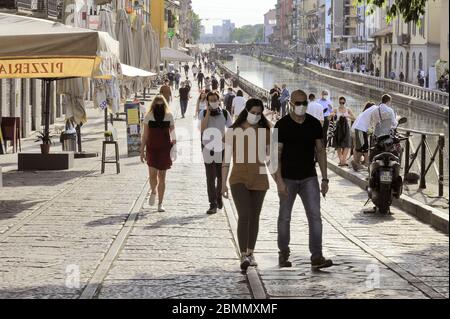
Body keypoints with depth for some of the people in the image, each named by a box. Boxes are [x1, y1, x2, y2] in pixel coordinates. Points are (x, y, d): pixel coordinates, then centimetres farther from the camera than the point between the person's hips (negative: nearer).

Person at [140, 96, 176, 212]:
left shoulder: (169, 116, 3)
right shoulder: (149, 117, 3)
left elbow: (172, 133, 8)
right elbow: (145, 135, 7)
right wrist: (142, 150, 5)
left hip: (165, 149, 0)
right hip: (151, 149, 0)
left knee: (162, 176, 3)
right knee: (152, 174, -12)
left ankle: (160, 203, 11)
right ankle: (153, 192, 21)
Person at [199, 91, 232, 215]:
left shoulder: (225, 113, 1)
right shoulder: (203, 114, -2)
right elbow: (202, 129, -16)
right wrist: (208, 113, -16)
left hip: (221, 148, 1)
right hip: (208, 148, -1)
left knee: (221, 176, 7)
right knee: (210, 178, -3)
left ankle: (219, 197, 34)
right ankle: (213, 204, -1)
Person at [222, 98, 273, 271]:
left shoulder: (265, 132, 6)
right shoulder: (233, 131, 0)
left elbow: (269, 158, 13)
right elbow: (226, 159, 2)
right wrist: (223, 183, 0)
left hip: (259, 179, 3)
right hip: (239, 179, -3)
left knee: (254, 217, 10)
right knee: (244, 216, -15)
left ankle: (250, 253, 23)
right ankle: (243, 256, -19)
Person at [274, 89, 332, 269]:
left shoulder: (314, 124, 2)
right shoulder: (282, 125, -8)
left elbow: (320, 151, 7)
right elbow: (276, 154, -9)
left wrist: (324, 179, 3)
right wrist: (279, 181, -16)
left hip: (309, 178, 2)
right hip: (288, 179, -2)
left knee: (315, 216, -9)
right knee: (285, 217, 8)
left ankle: (317, 257, -12)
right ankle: (283, 254, 24)